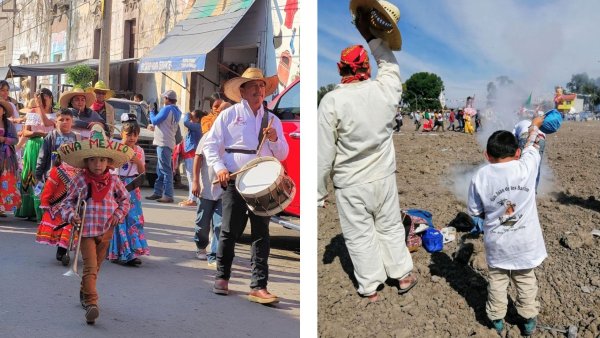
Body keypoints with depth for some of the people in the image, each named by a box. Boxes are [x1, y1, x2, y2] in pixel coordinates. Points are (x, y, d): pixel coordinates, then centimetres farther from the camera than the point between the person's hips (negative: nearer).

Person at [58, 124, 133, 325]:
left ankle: (85, 293, 40)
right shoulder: (79, 181, -5)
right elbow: (68, 201, 3)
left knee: (95, 266, 18)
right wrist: (71, 215, -14)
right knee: (90, 267, -12)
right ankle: (91, 303, -14)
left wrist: (119, 214, -3)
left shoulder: (113, 181, 0)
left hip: (106, 231, 3)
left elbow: (125, 199, 12)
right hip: (86, 230, -3)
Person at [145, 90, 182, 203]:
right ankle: (157, 193, 19)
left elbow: (154, 121, -8)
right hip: (166, 142, 10)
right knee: (160, 170, 14)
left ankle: (168, 196, -13)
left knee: (165, 170, -11)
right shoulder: (177, 111, 17)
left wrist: (151, 112, 8)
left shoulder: (167, 109, -12)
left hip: (163, 143, -10)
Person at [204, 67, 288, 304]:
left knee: (261, 234, -1)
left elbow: (282, 155, 14)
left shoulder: (272, 120, 15)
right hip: (235, 181, -2)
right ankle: (222, 277, 22)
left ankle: (259, 287, 3)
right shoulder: (229, 115, 6)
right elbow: (210, 144, 3)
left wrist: (274, 139, -5)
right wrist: (219, 168, -12)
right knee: (230, 231, 3)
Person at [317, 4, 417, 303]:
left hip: (350, 185, -3)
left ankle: (370, 288, 25)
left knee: (360, 235, 12)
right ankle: (403, 275, 35)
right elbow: (390, 66, 16)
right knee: (391, 227, 21)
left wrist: (319, 191, -5)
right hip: (383, 177, 3)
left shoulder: (332, 101, -18)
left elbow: (324, 151, -15)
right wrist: (371, 37, 23)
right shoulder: (384, 90, -10)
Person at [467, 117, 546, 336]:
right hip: (525, 242, 0)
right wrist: (535, 126, 27)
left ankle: (497, 319, 31)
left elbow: (474, 211, -6)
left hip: (497, 243, 0)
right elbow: (532, 147, 7)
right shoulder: (526, 167, -16)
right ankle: (529, 320, 32)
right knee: (526, 280, 18)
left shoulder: (480, 177, -15)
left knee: (497, 279, 18)